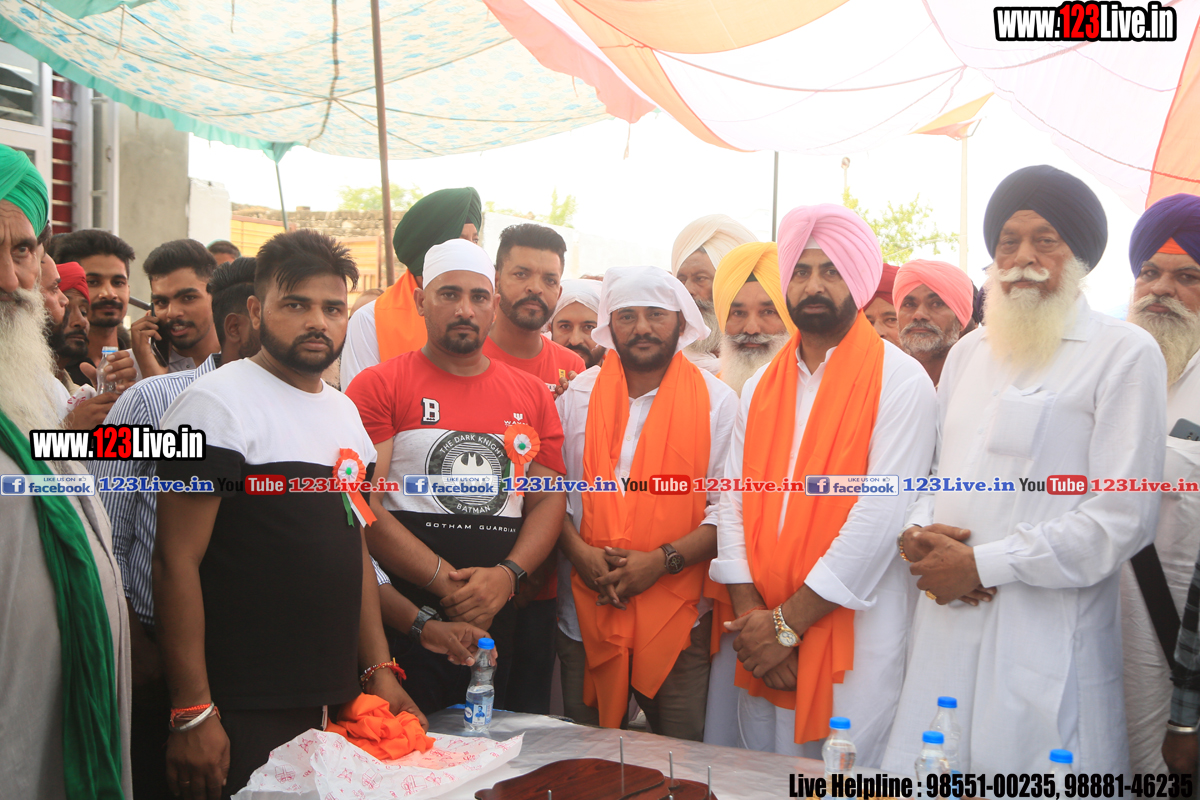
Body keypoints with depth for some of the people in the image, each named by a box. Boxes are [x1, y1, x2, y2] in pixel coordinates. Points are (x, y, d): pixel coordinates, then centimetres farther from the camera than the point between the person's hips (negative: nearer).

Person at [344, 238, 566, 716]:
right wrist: (446, 581, -16)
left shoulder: (533, 395, 12)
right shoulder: (378, 386, -1)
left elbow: (550, 498, 9)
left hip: (499, 621, 4)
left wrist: (507, 575, -9)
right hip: (405, 618, -3)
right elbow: (363, 507, -9)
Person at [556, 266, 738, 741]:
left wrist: (663, 560, -15)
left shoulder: (716, 400, 0)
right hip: (586, 608, 2)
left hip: (678, 614, -2)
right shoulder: (578, 396, 7)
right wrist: (579, 551, -9)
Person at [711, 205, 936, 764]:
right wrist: (750, 614, -10)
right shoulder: (761, 386, 10)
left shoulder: (899, 380, -7)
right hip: (764, 638, 5)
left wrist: (788, 622, -14)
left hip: (856, 636, -4)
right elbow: (733, 501, 4)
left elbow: (884, 513, -15)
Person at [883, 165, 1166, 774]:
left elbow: (1123, 518, -11)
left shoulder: (1124, 352, -3)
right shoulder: (969, 352, 17)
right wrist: (915, 532, 0)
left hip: (1049, 645, -5)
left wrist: (982, 563, -13)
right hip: (946, 623, 5)